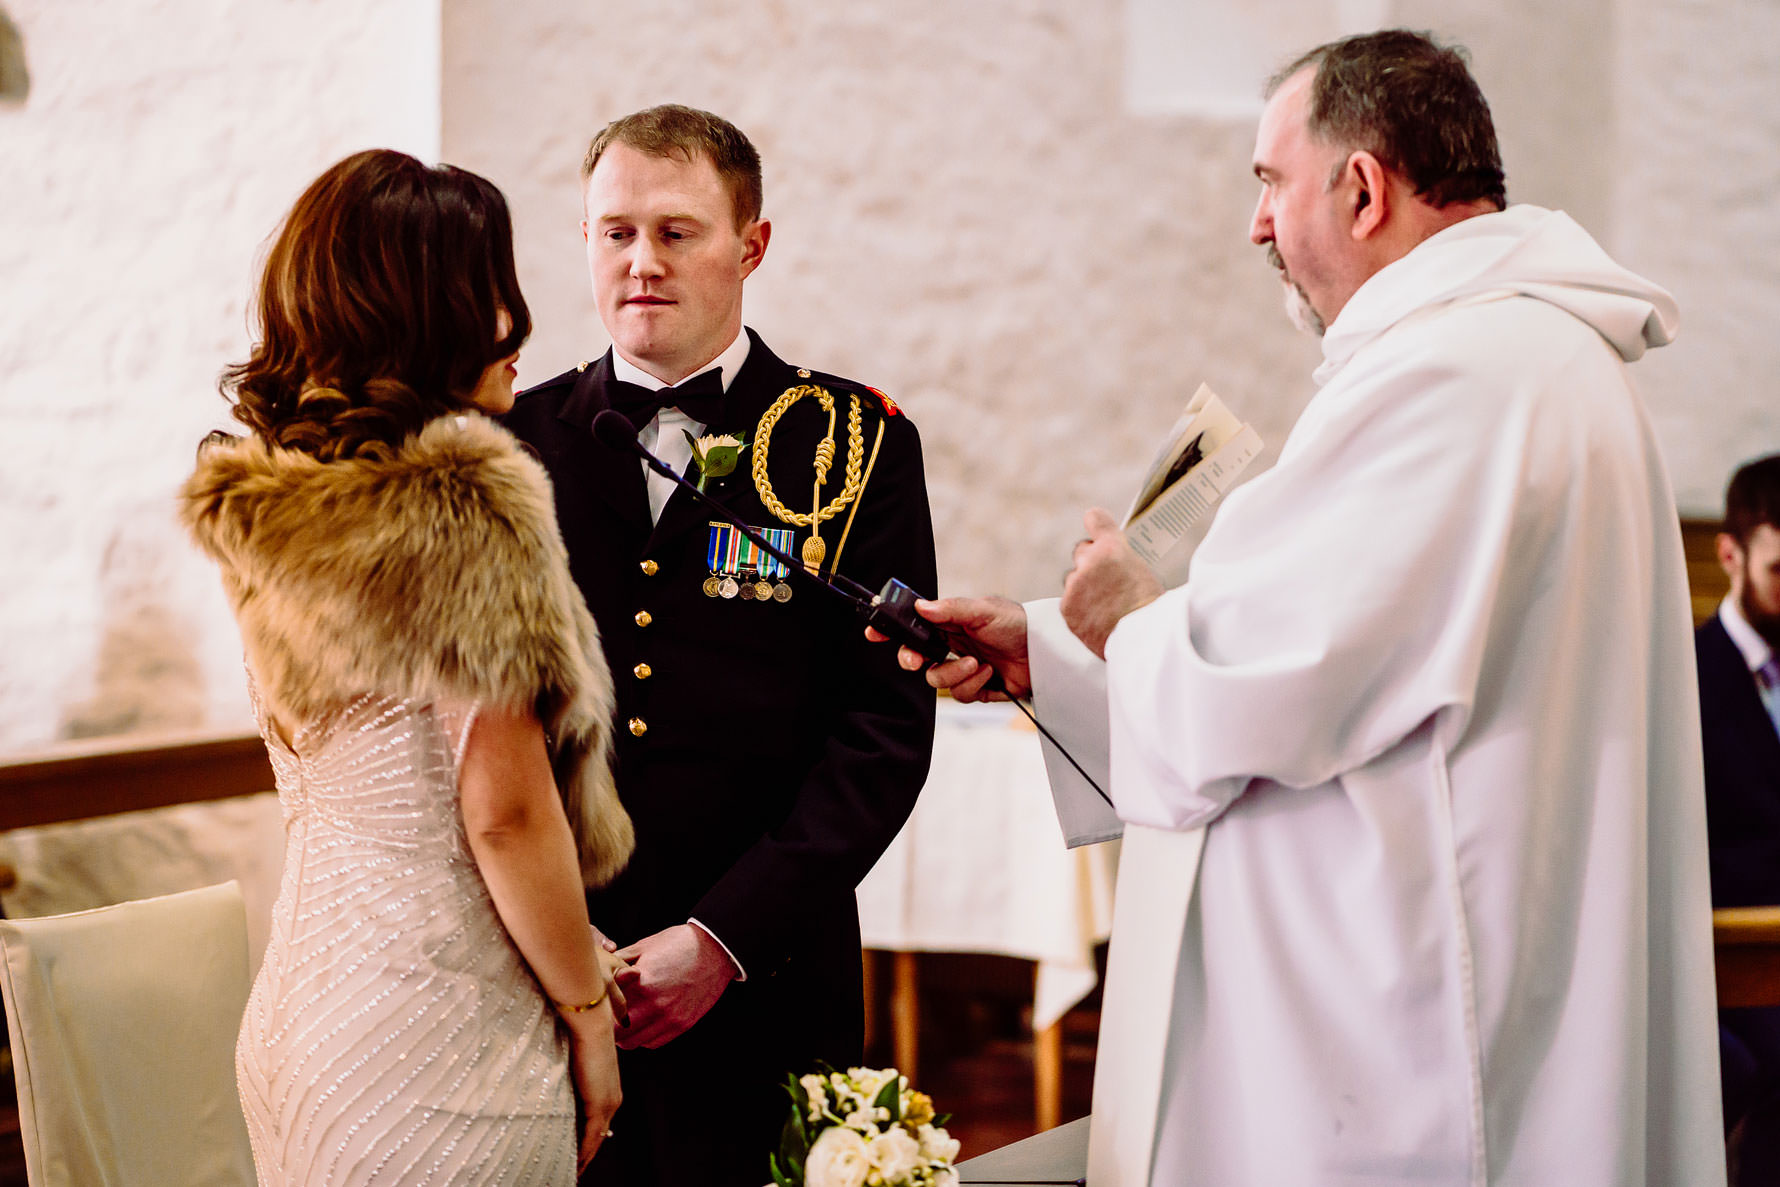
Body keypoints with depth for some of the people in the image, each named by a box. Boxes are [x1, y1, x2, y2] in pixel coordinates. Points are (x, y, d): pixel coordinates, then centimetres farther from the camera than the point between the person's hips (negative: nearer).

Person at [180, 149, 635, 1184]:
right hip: (441, 1035, -8)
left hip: (301, 1005, 8)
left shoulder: (259, 501, 7)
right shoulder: (465, 501, -18)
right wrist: (587, 1011, -6)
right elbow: (505, 809, -17)